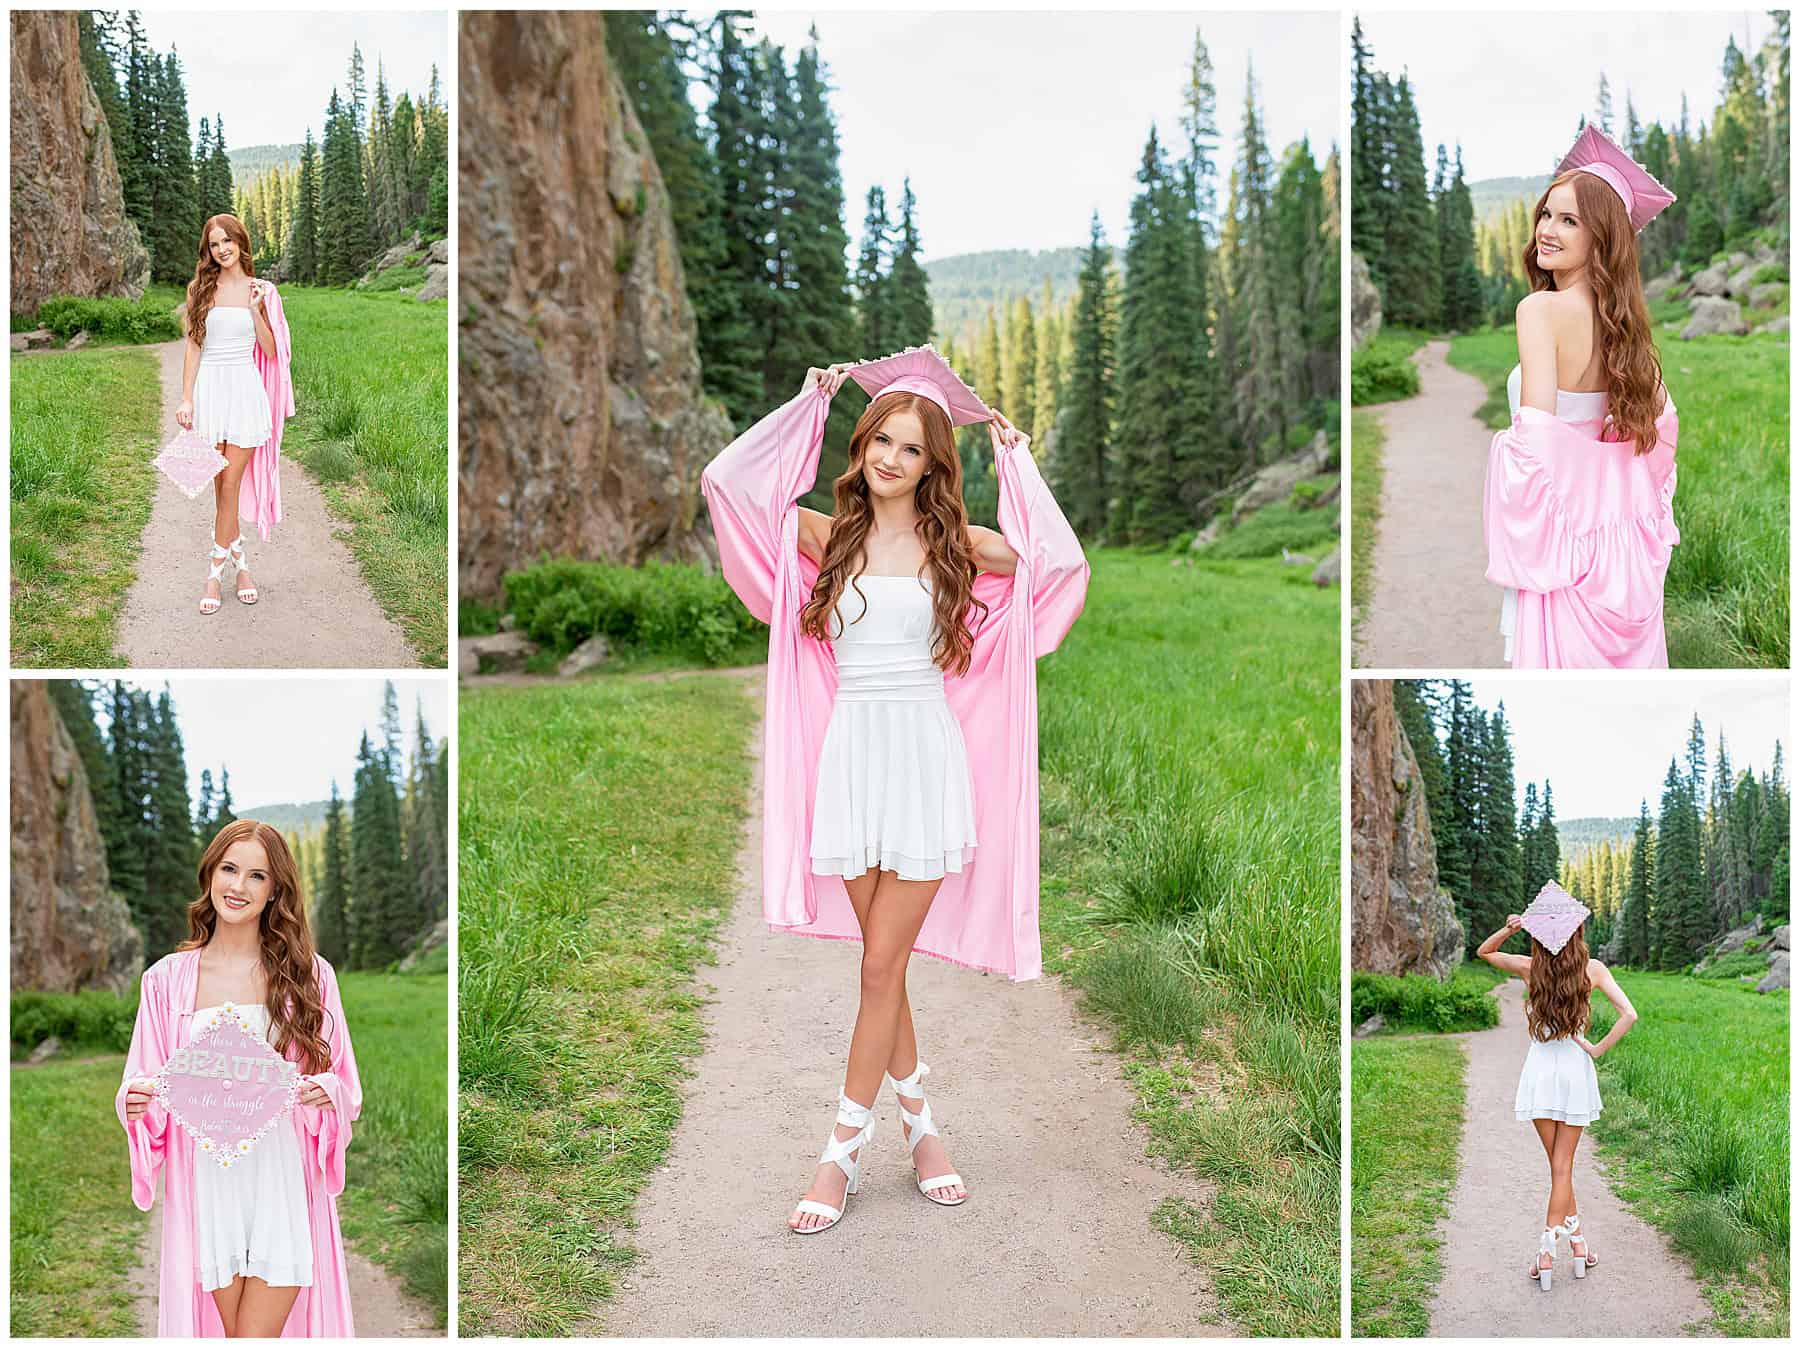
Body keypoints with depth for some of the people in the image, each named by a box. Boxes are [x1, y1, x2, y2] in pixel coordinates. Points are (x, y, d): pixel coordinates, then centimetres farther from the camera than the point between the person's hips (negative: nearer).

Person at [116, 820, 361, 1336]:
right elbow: (145, 1084, 10)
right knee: (231, 1334, 7)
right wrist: (135, 1102, -11)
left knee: (256, 1337, -4)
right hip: (207, 1182, 2)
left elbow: (346, 1082, 6)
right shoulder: (166, 979, 5)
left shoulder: (309, 974, 1)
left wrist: (326, 1092, -16)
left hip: (284, 1181, -1)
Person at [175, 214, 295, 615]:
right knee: (221, 486, 3)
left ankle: (215, 573, 2)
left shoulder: (259, 290, 4)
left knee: (230, 484, -4)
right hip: (209, 386, 1)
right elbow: (193, 346, 6)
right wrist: (186, 399, -1)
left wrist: (255, 308, -8)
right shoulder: (201, 288, 7)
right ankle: (240, 561, 18)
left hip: (245, 388, -1)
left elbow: (271, 351, 2)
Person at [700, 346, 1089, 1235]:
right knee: (883, 958, 9)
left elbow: (1061, 562, -1)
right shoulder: (828, 535, 6)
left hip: (926, 753, -1)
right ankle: (916, 1117, 26)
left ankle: (846, 1146, 10)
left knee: (883, 965, 0)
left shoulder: (952, 545, 5)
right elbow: (724, 479, -2)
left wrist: (1013, 457, 5)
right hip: (851, 751, 1)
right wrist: (808, 402, 4)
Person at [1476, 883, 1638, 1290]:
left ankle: (1577, 1238, 11)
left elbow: (1483, 952, 10)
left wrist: (1507, 930, -9)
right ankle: (1548, 1248, 1)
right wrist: (1598, 1050, -6)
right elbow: (1629, 1014, -16)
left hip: (1541, 1069, 0)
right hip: (1576, 1071, 0)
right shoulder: (1592, 969, -7)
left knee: (1557, 1163, 12)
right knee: (1562, 1166, 5)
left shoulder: (1530, 967, -7)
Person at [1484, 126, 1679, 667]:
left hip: (1563, 517, -8)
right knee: (1627, 656, 14)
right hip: (1625, 522, 8)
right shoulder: (1622, 314, 7)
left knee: (1558, 656, 0)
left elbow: (1536, 438, -22)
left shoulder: (1541, 308, -15)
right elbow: (1662, 422, 12)